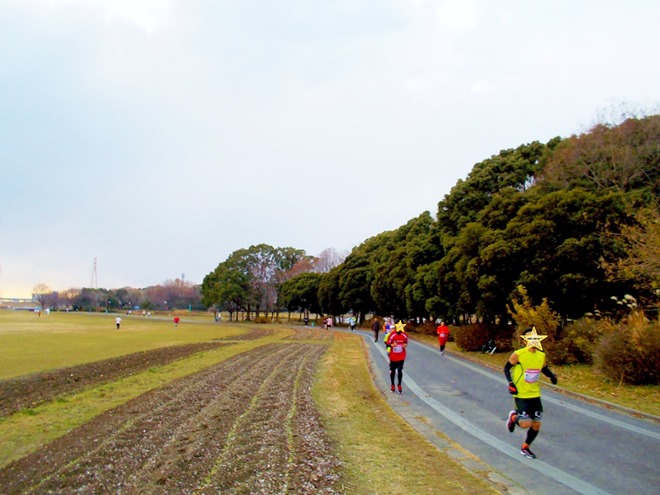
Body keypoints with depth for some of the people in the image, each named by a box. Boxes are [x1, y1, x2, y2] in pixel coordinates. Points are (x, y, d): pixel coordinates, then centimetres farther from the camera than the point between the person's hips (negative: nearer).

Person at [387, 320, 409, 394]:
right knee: (392, 371, 10)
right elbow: (388, 343, -6)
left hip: (401, 356, 1)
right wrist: (392, 345, -27)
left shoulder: (404, 335, -4)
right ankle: (392, 385, 29)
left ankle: (399, 385, 8)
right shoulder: (392, 335, -12)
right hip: (393, 356, -1)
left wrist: (405, 345, -12)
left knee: (400, 370, -10)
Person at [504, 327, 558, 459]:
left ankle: (525, 448, 30)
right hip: (521, 395, -5)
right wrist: (510, 383, -15)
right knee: (525, 424, -13)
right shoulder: (518, 354, -14)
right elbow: (507, 368, -3)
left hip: (535, 395, 6)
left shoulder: (541, 355, 2)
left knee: (536, 425, 7)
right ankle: (513, 417, 23)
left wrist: (552, 375, -1)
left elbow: (544, 368, 19)